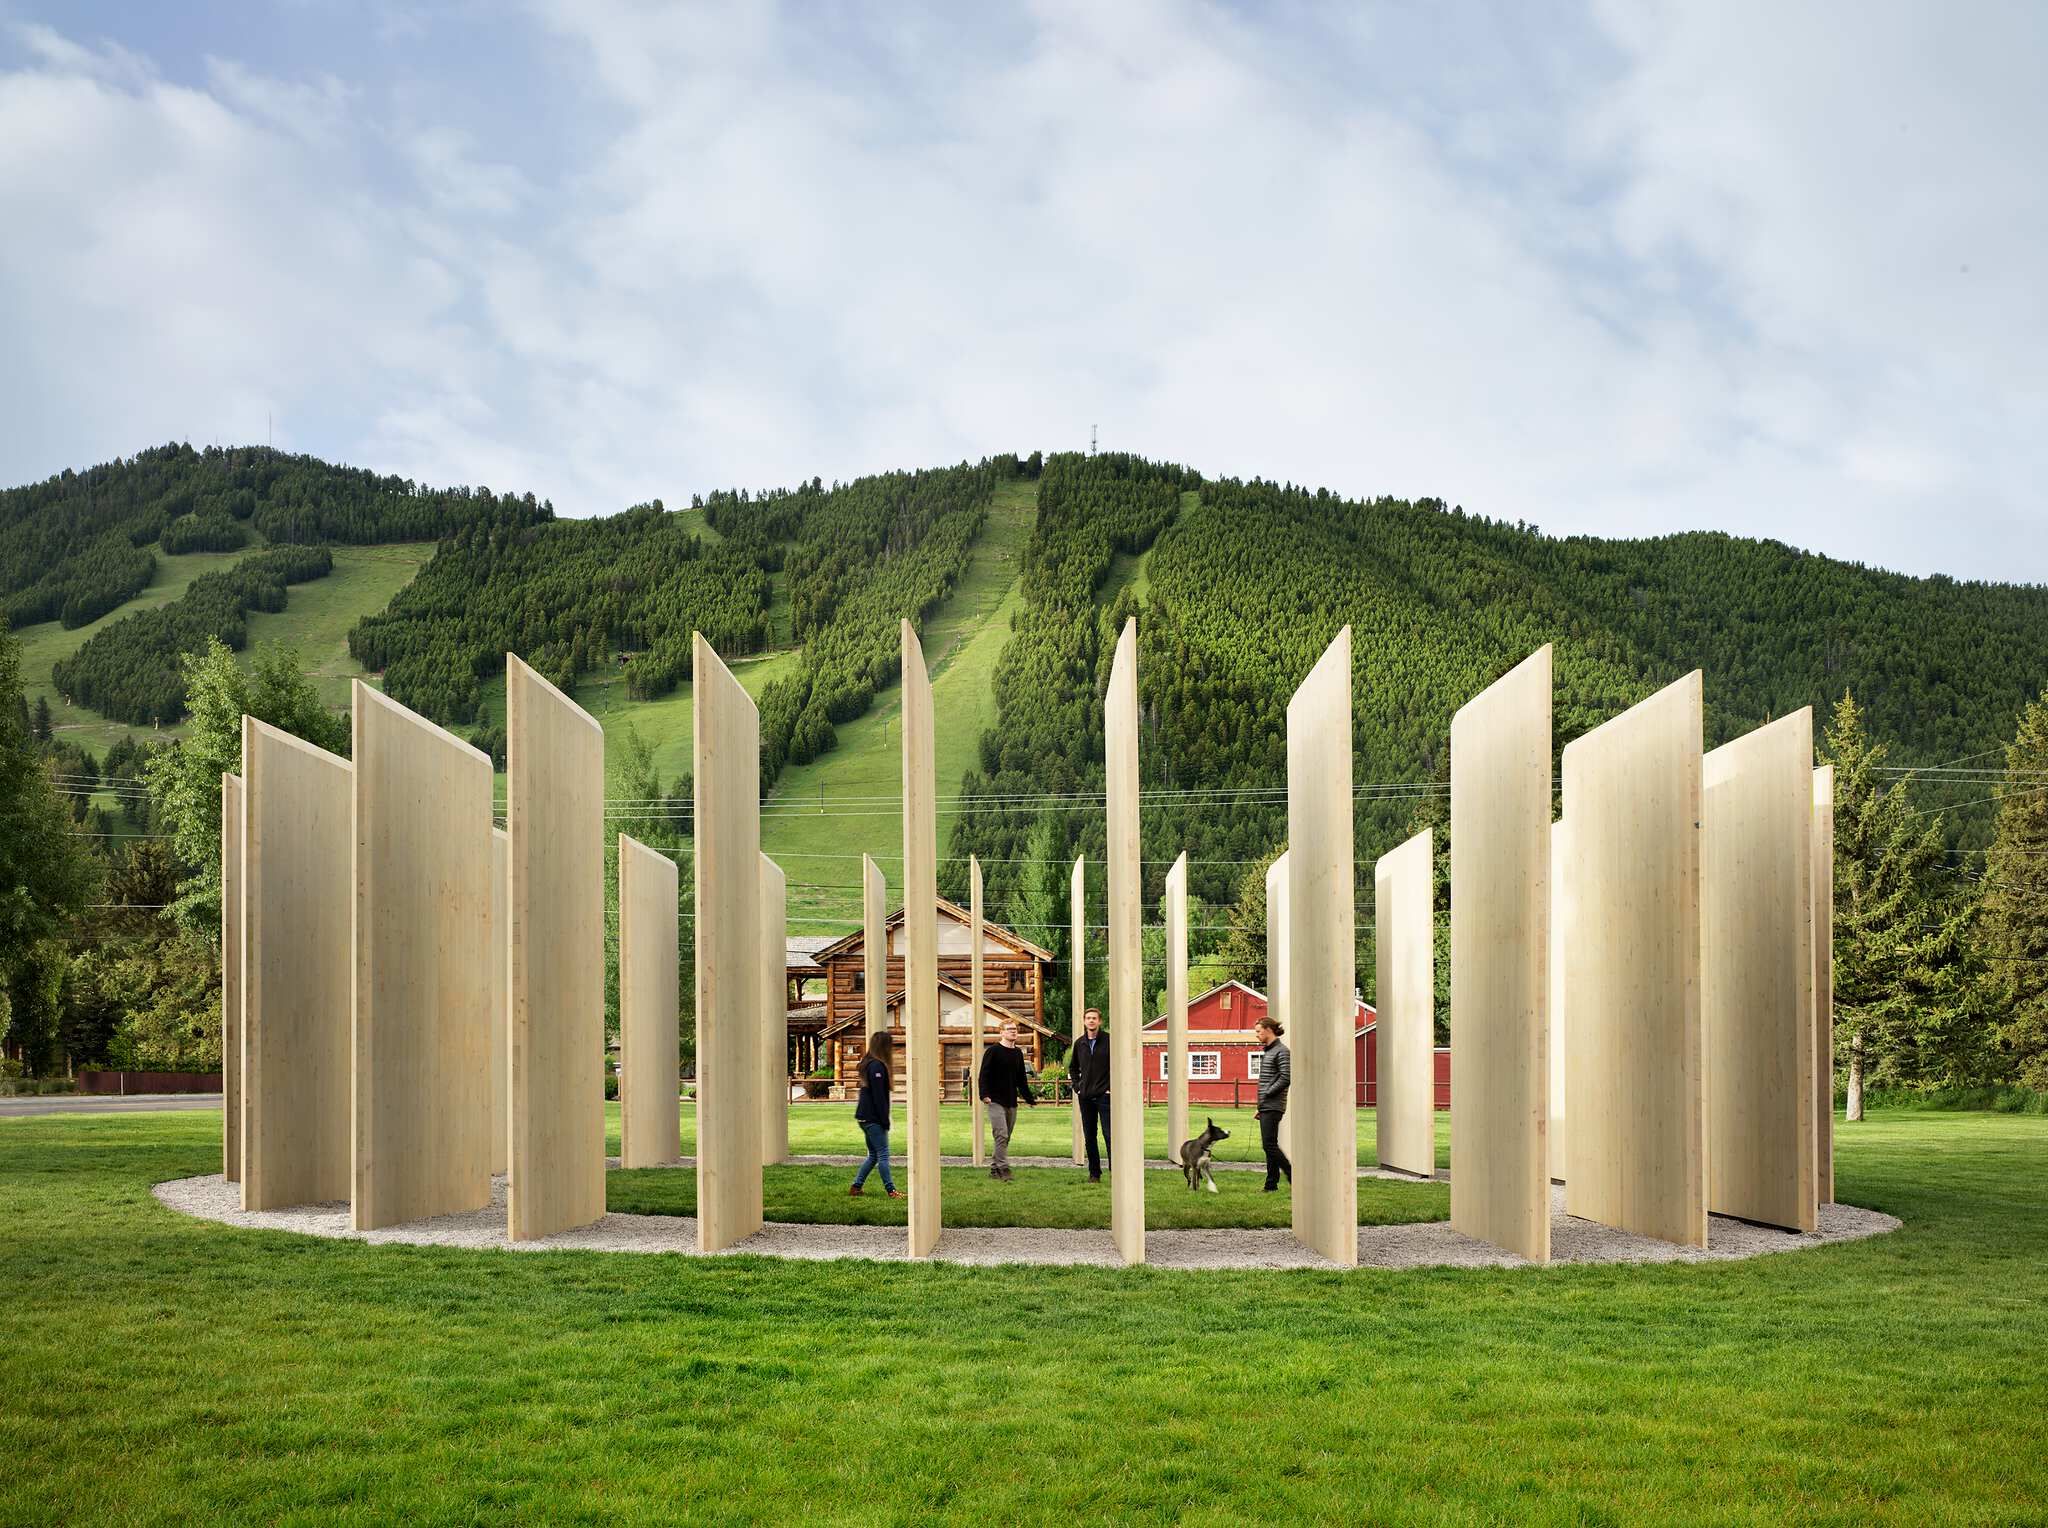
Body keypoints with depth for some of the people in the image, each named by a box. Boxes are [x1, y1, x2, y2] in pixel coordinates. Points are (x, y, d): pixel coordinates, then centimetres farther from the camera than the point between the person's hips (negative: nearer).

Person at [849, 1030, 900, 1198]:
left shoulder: (867, 1063, 14)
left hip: (864, 1117, 10)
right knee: (883, 1154, -5)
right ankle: (891, 1190, -4)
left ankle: (856, 1187, 16)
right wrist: (885, 1120, -14)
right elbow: (879, 1096, -19)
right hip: (873, 1119, -10)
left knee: (873, 1155, 15)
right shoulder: (877, 1066, -16)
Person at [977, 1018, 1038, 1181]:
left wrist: (1030, 1099, 19)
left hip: (1011, 1103, 7)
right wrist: (984, 1094, -23)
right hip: (996, 1101, -7)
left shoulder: (1018, 1053, 14)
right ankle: (1004, 1169, -17)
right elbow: (984, 1075, -11)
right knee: (1001, 1135, -15)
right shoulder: (993, 1051, -6)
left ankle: (994, 1169, 17)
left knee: (1005, 1138, 9)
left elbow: (1022, 1080, 22)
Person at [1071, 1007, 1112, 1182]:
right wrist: (1077, 1087, 12)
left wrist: (1113, 1087, -7)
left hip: (1104, 1095, -5)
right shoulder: (1079, 1043, 9)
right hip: (1085, 1097, 5)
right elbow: (1073, 1067, 23)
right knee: (1090, 1137, 8)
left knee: (1109, 1135, -7)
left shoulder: (1109, 1041, -5)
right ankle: (1094, 1173, 15)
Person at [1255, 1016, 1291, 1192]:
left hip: (1273, 1106, -10)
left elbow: (1286, 1078, -20)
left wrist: (1268, 1094, -14)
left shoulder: (1281, 1051, -11)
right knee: (1269, 1145, 10)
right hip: (1265, 1107, 10)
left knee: (1269, 1145, -12)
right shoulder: (1266, 1051, 19)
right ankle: (1271, 1184, 12)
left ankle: (1294, 1176, -7)